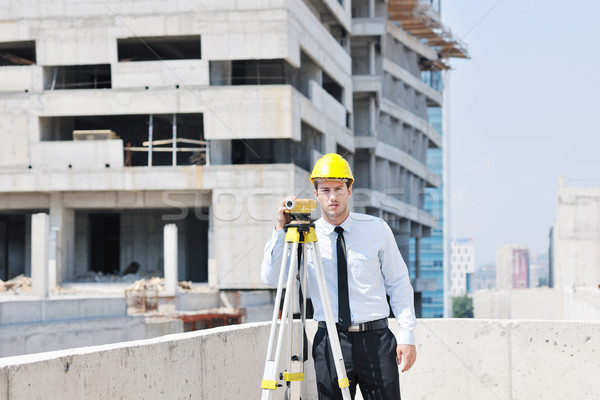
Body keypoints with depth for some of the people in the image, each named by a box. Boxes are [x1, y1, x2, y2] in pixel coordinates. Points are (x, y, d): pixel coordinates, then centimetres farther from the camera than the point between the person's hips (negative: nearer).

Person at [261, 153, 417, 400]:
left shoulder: (377, 229, 4)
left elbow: (399, 284, 7)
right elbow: (270, 278, -4)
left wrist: (407, 335, 0)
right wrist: (281, 230, -12)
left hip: (376, 341, 0)